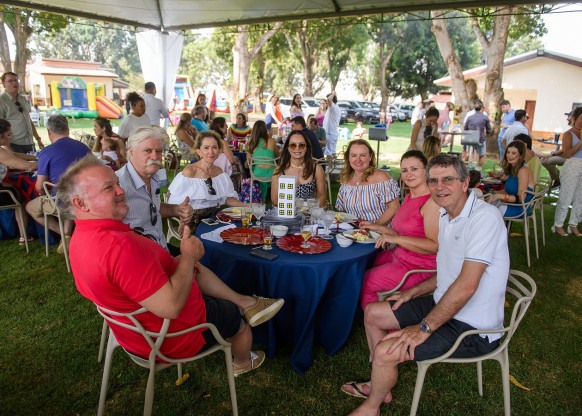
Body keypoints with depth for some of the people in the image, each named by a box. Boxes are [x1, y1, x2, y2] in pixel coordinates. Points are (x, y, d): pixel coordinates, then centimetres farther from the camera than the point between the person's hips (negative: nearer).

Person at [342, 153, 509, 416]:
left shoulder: (484, 217, -24)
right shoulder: (446, 216, 7)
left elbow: (467, 285, -29)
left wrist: (424, 327, -25)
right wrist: (413, 292, 9)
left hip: (473, 329, -9)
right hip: (446, 306, 10)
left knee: (384, 352, -19)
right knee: (372, 313, 13)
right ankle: (381, 386, 29)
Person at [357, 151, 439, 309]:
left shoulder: (432, 201, -19)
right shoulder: (409, 197, 12)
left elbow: (435, 245, -26)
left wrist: (396, 239, -28)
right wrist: (377, 228, 13)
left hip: (418, 268, -10)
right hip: (399, 256, 10)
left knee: (362, 283, -13)